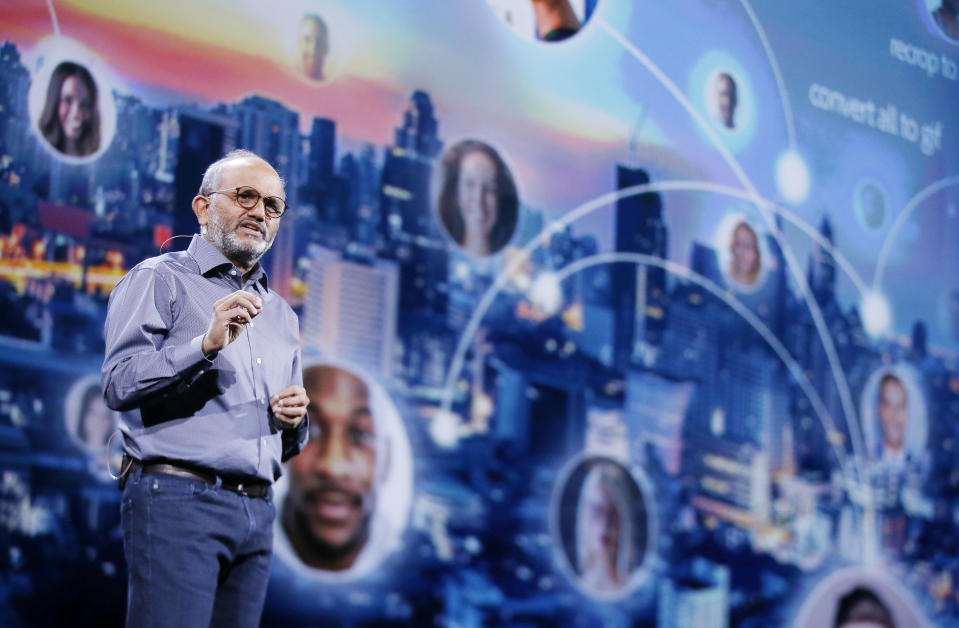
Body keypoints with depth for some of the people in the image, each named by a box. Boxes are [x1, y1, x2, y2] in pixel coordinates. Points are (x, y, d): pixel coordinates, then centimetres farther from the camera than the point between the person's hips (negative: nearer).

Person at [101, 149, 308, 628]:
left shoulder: (280, 315, 24)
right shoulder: (159, 279, 3)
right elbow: (118, 383, -11)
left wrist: (295, 421, 5)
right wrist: (205, 345, -21)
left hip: (256, 513, 7)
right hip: (177, 500, -7)